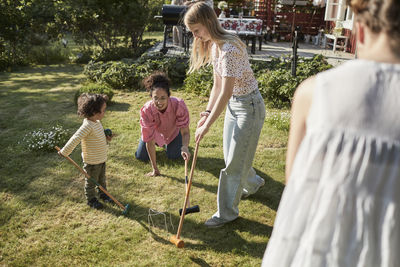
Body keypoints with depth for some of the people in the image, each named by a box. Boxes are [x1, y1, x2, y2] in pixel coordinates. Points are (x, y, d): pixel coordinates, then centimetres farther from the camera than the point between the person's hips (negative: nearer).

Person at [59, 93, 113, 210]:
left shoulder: (97, 122, -1)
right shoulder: (87, 126, -31)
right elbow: (75, 140, -31)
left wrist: (106, 139, -2)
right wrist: (64, 152, -25)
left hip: (101, 159, 8)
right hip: (92, 162, -8)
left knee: (102, 179, 27)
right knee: (91, 182, 14)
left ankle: (103, 194, 47)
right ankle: (91, 200, 33)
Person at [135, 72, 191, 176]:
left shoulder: (179, 105, -42)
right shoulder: (146, 111, -40)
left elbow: (185, 131, -35)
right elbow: (150, 142, -33)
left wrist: (185, 147, -60)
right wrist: (155, 169, -27)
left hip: (173, 131, 0)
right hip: (155, 131, 0)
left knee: (173, 156, 2)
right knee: (141, 157, 4)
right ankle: (159, 143, 32)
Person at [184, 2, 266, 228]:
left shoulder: (229, 49, -27)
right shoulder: (213, 46, 3)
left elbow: (226, 93, -27)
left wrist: (208, 125, -22)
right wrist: (207, 113, -1)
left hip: (249, 106, -9)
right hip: (233, 105, 9)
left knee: (235, 162, 1)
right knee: (231, 156, 21)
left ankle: (227, 212, 19)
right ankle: (253, 183, 50)